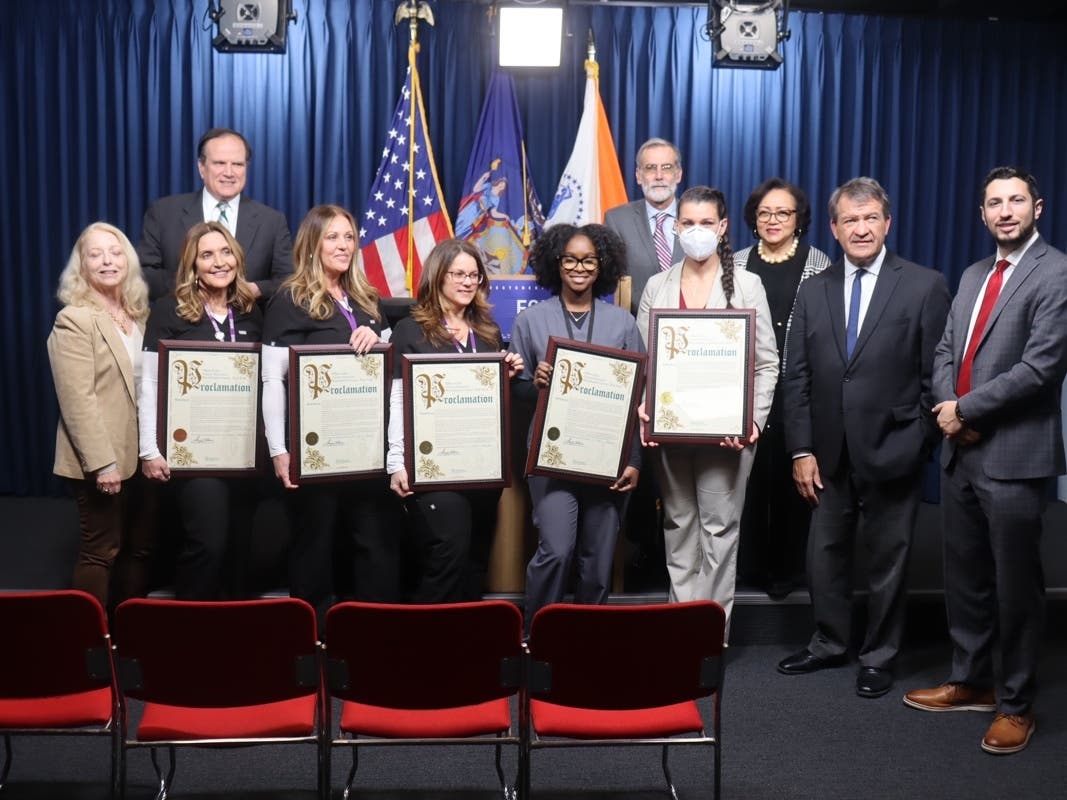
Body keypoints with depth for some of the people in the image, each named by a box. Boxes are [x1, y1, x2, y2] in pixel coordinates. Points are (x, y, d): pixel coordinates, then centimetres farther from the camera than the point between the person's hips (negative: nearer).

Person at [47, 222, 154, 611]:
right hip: (101, 460, -7)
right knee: (101, 551, 2)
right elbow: (78, 400, -19)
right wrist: (103, 463, -22)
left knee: (140, 548, 14)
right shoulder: (73, 321, -12)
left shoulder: (138, 313, 11)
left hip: (138, 453, 7)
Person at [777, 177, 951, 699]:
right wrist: (801, 450, -1)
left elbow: (937, 376, -4)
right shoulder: (813, 291, 6)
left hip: (891, 454, -3)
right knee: (824, 555, 14)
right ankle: (828, 645, 33)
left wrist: (921, 446, -7)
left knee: (887, 560, 10)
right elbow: (796, 376, 4)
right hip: (830, 454, 3)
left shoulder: (924, 286, -4)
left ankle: (879, 657, 27)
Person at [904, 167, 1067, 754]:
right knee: (964, 576, 16)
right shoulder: (973, 275, 15)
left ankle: (1015, 704, 17)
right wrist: (947, 407, -6)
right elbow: (945, 350, 13)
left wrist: (965, 408, -12)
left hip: (1014, 455, -7)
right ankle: (970, 681, 30)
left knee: (1015, 584, 4)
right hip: (960, 450, 7)